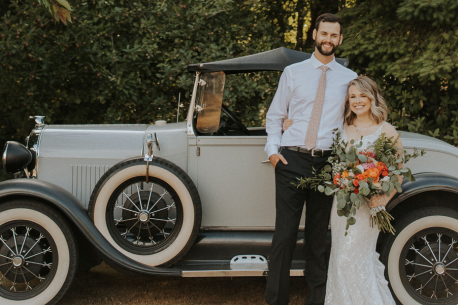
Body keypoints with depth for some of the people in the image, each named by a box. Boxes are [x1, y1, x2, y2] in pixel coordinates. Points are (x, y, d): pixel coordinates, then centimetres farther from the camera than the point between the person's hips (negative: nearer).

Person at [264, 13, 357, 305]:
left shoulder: (350, 79, 10)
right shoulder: (293, 72, 8)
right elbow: (275, 115, 11)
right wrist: (273, 150, -1)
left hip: (328, 163, 1)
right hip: (292, 160, -1)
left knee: (319, 233, 10)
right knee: (285, 232, -2)